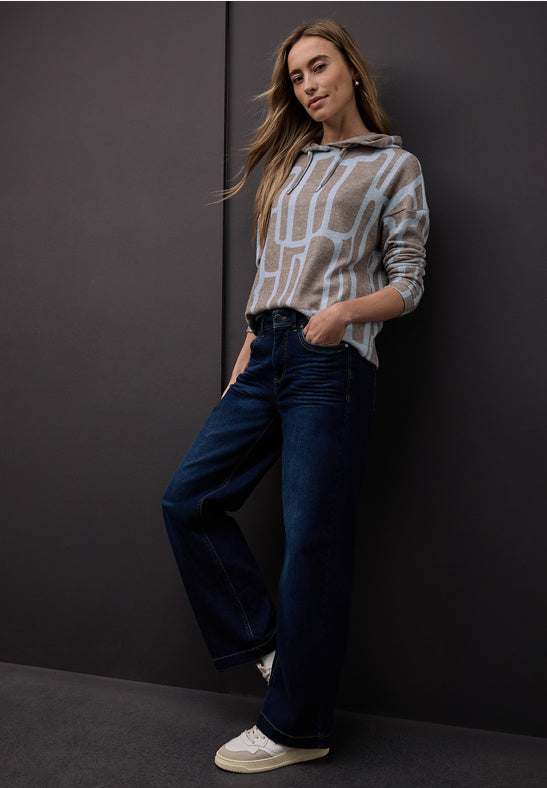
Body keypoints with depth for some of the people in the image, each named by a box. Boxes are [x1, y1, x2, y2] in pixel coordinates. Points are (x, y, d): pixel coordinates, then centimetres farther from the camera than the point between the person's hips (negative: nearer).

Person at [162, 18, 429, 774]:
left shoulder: (394, 165, 6)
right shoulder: (290, 161, 21)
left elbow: (407, 286, 1)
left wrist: (343, 311, -19)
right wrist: (245, 356, 13)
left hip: (332, 365, -6)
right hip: (267, 358, 7)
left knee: (313, 539, -4)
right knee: (187, 499, 1)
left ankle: (295, 726, 10)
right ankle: (267, 640, 17)